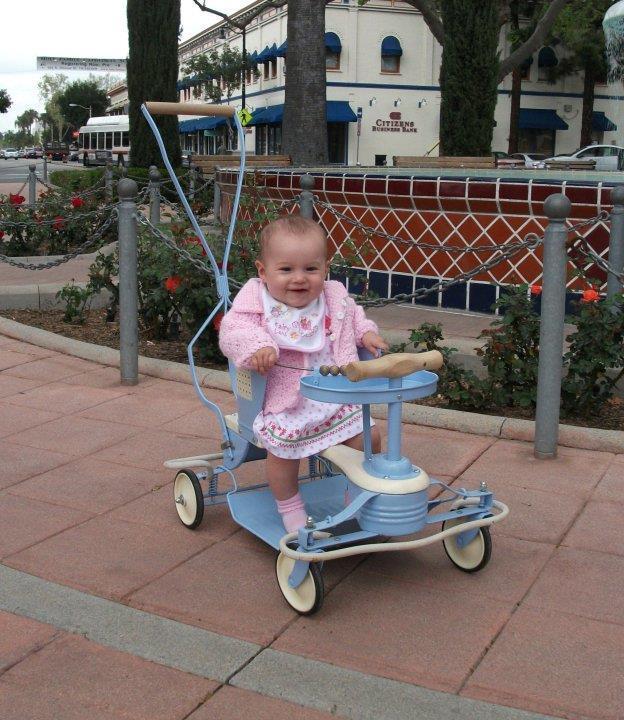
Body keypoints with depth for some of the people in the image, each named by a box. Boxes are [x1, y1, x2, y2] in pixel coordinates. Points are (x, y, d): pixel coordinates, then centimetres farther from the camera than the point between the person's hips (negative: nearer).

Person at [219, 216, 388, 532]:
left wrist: (366, 332, 4)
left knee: (368, 438, 0)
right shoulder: (255, 298, -9)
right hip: (283, 402, -3)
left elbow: (352, 316, 23)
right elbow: (232, 329, -19)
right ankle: (290, 508, 16)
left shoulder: (335, 296, 2)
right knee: (282, 452, -14)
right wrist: (256, 346, -37)